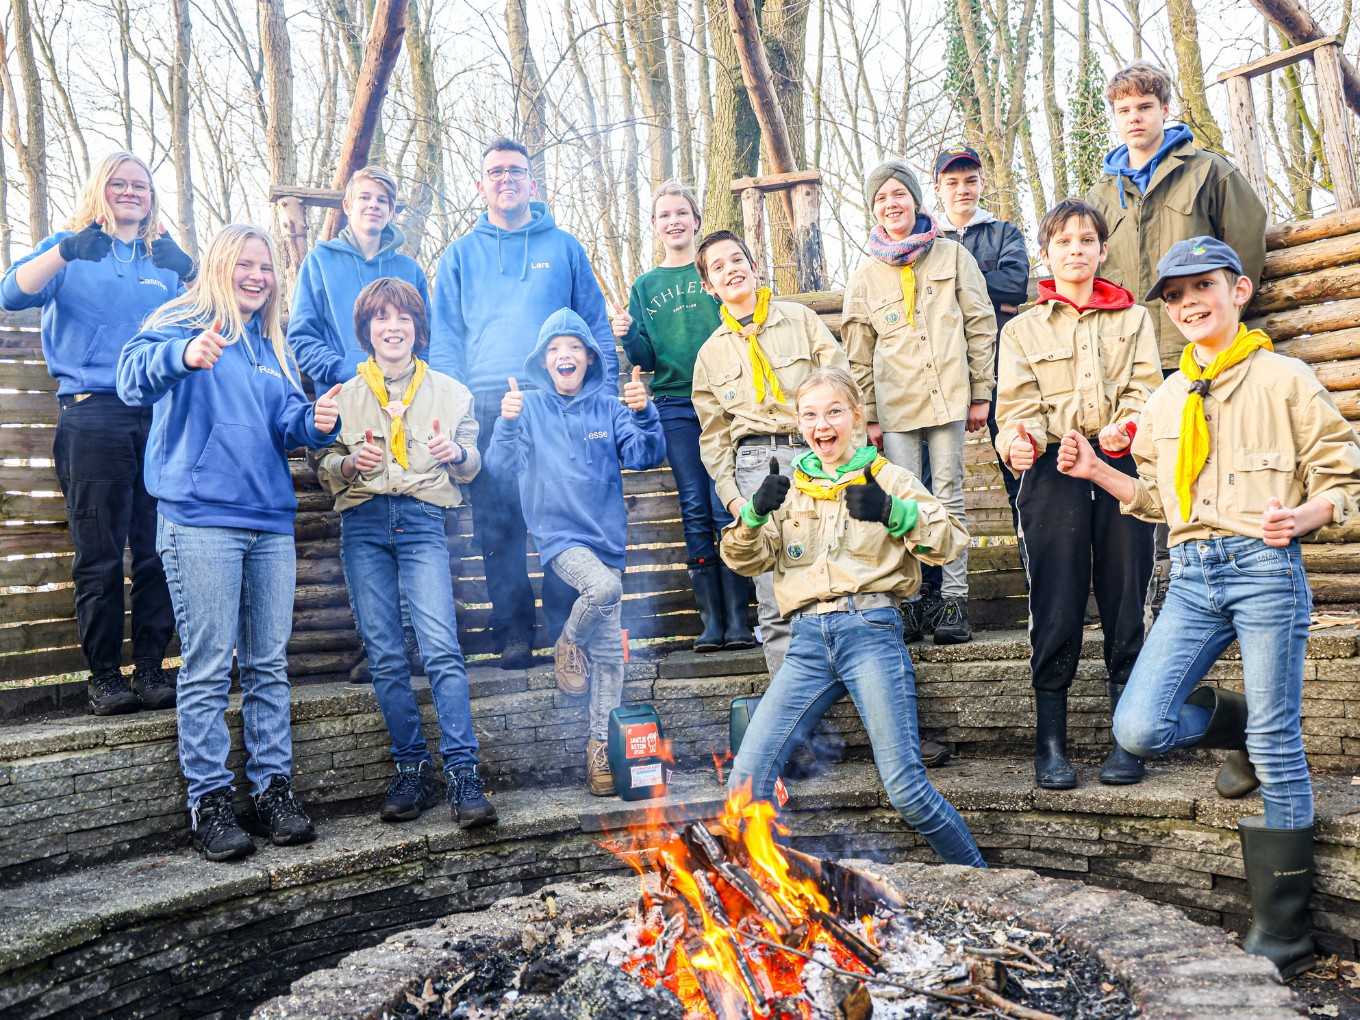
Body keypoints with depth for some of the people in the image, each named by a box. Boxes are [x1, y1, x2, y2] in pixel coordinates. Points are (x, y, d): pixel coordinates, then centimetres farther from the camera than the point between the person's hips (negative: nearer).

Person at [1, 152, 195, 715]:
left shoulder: (166, 259, 21)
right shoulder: (69, 248, 12)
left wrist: (191, 276, -6)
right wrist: (66, 252, -21)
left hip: (161, 415, 3)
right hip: (94, 414, -3)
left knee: (160, 552, -1)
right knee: (100, 555, -4)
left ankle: (151, 668, 7)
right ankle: (104, 675, 4)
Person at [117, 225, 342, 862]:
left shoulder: (272, 347, 20)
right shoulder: (181, 323, 2)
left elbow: (289, 422, 11)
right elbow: (135, 378, -18)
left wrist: (317, 423, -12)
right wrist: (184, 354, -39)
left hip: (271, 523, 6)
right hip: (200, 519, -6)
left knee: (269, 665, 8)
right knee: (208, 668, -3)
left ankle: (273, 787, 16)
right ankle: (209, 799, 6)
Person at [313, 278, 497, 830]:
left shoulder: (449, 392, 14)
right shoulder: (345, 395, 16)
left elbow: (471, 468, 15)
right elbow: (323, 468, 16)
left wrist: (457, 453, -8)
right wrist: (348, 462, -6)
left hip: (422, 520, -2)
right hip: (364, 521, 2)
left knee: (442, 647, -16)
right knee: (384, 655, -1)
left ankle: (462, 772, -13)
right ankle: (412, 767, 9)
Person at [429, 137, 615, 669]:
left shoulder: (564, 247, 15)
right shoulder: (460, 255, 17)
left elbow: (596, 323, 12)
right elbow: (444, 337, 12)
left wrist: (604, 387, 0)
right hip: (487, 405, 1)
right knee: (497, 522, -1)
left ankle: (569, 625, 5)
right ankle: (514, 632, 7)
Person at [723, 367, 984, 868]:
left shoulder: (887, 477, 9)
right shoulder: (789, 487, 17)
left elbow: (952, 541, -2)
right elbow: (744, 559, 9)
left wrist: (893, 512, -18)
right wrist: (755, 511, -11)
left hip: (870, 630, -3)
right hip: (808, 642, 3)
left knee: (905, 785, -5)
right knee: (746, 783, -6)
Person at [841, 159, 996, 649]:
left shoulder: (953, 255, 8)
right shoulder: (865, 276, 10)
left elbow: (980, 325, 7)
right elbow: (858, 354, 10)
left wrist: (981, 392, 2)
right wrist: (867, 416, 5)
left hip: (948, 396, -1)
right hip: (894, 403, 1)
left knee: (948, 495, 1)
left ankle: (954, 600, 5)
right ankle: (912, 601, 6)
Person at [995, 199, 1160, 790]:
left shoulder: (1132, 319, 19)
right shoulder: (1023, 329, 15)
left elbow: (1146, 389, 6)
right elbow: (1019, 404, 3)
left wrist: (1126, 428, -16)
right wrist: (1018, 442, -20)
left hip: (1123, 466, 2)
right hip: (1054, 469, -1)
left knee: (1125, 600, -1)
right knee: (1056, 603, -6)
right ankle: (1050, 741, 1)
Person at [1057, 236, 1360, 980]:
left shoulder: (1283, 380, 3)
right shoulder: (1164, 401, 17)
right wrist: (1097, 471, 7)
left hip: (1265, 566, -4)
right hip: (1192, 576, 5)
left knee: (1278, 749, -2)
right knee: (1139, 729, -9)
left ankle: (1280, 938, 11)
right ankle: (1245, 729, 24)